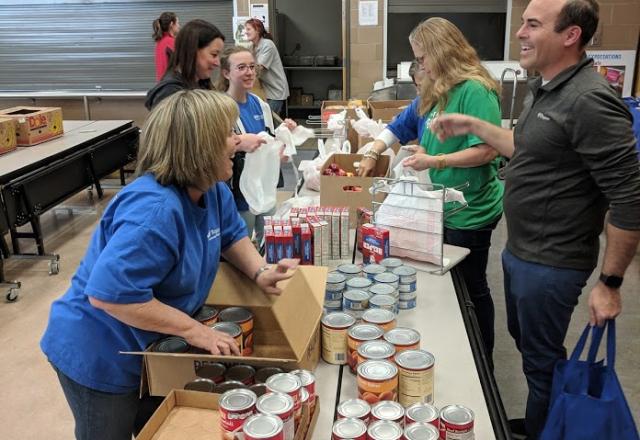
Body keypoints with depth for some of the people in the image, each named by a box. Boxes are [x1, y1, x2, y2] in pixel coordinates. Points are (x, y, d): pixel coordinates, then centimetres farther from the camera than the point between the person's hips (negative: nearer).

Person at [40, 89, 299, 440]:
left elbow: (231, 236, 11)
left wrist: (259, 272, -10)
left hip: (150, 346, 8)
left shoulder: (212, 190, -6)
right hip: (99, 357, -8)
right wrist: (192, 329, -32)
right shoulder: (155, 209, -36)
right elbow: (109, 292, -40)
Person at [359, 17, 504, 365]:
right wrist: (372, 155, 8)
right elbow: (400, 127, 19)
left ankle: (483, 361, 28)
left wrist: (433, 161, -23)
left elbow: (487, 150, -23)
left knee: (471, 286, 8)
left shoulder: (475, 90, -18)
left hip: (470, 210, -8)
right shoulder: (433, 92, 8)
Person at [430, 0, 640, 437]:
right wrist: (474, 126, 10)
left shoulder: (590, 101, -24)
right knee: (525, 340, 24)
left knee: (542, 361, 9)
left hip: (551, 265, -10)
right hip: (519, 251, 10)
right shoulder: (545, 88, 6)